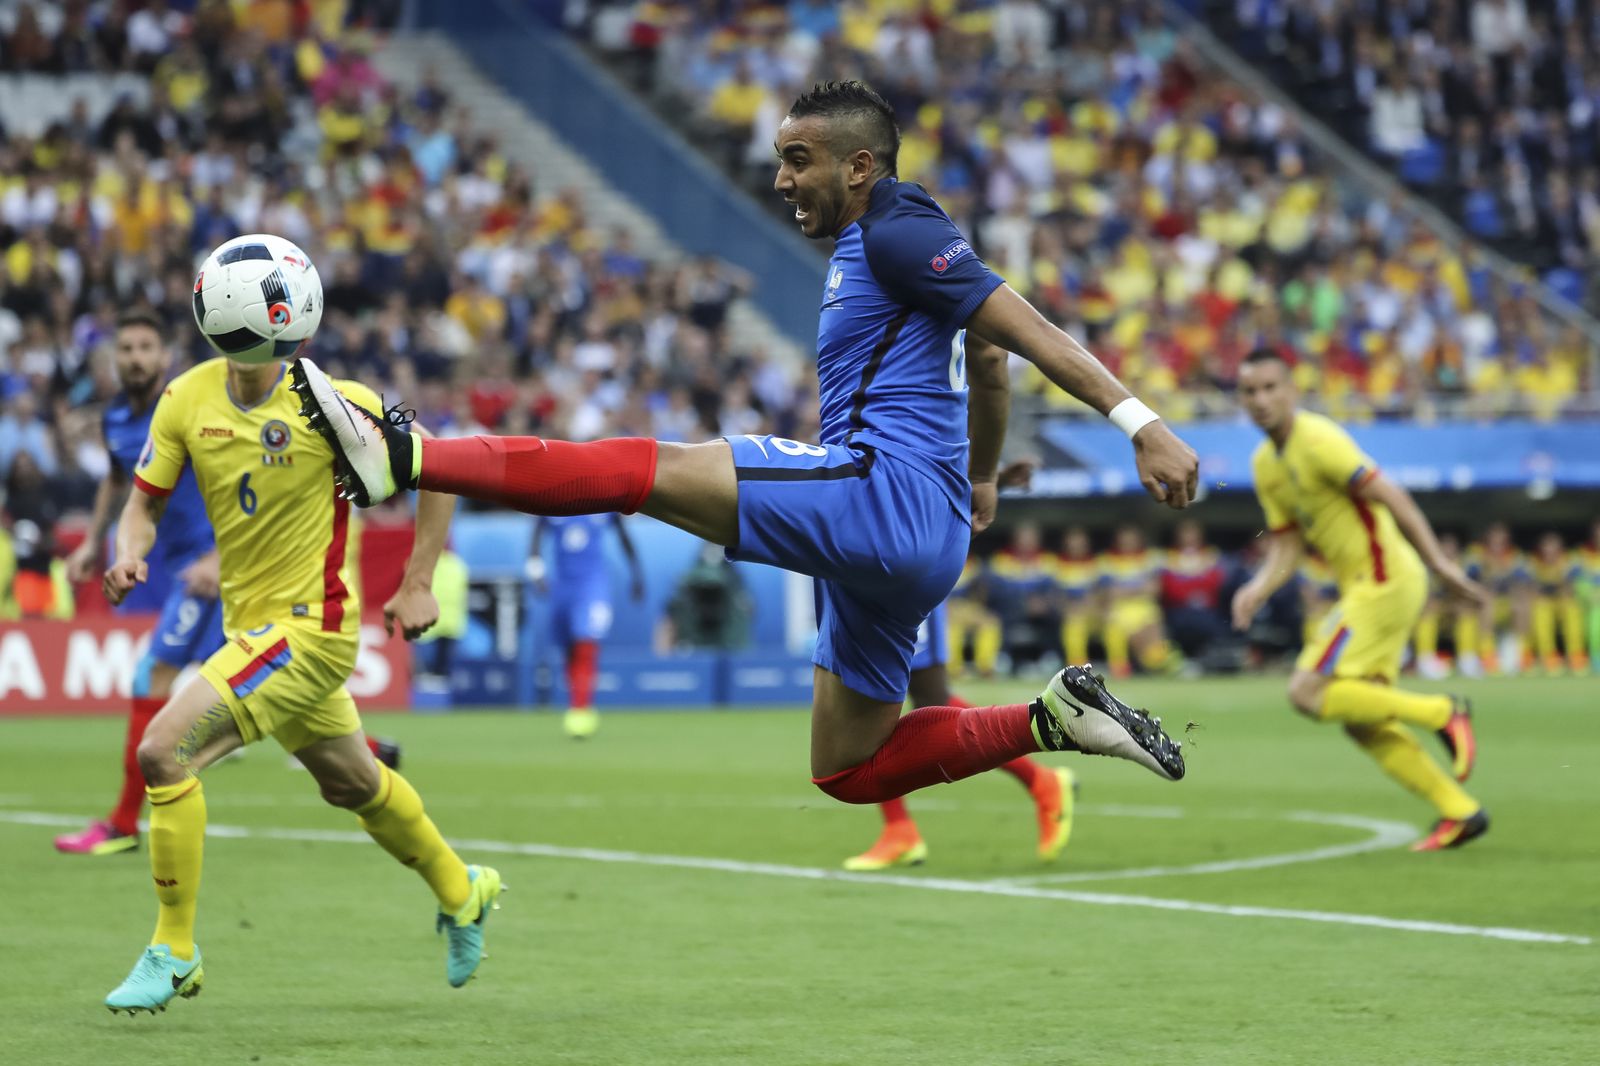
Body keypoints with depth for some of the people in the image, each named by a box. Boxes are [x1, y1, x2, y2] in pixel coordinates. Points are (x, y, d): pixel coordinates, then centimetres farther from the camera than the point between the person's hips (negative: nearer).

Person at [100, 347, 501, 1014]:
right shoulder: (187, 398, -3)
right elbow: (145, 503, 5)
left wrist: (416, 585, -8)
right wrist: (130, 557, -18)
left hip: (308, 626, -7)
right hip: (251, 625, 7)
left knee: (163, 751, -19)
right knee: (352, 783, 25)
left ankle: (174, 952, -5)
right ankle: (461, 892, 50)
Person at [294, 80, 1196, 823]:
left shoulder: (897, 232, -6)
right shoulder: (870, 249, 24)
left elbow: (1027, 327, -15)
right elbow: (989, 364, 38)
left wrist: (1140, 422, -24)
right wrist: (982, 477, 51)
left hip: (880, 490, -10)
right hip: (915, 546, 10)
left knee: (643, 470, -17)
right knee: (848, 771, 16)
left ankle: (403, 458, -27)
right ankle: (1057, 721, 13)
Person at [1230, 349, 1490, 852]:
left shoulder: (1316, 441, -15)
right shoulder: (1265, 464, 13)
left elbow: (1389, 495, -20)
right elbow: (1286, 547, 15)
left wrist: (1439, 563, -24)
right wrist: (1257, 589, -5)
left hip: (1384, 580, -9)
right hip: (1362, 586, 9)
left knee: (1307, 693, -14)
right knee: (1362, 724, 7)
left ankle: (1441, 713, -7)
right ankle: (1460, 812, 11)